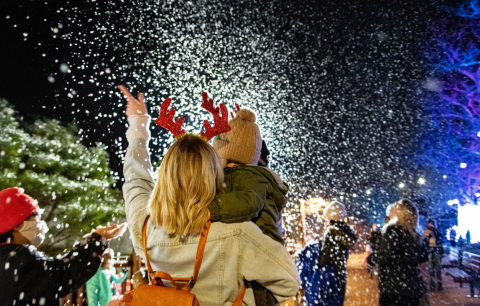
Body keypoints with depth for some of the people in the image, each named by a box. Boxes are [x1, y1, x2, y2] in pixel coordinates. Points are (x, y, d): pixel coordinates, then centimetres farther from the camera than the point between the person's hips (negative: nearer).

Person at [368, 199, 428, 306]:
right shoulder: (414, 234, 12)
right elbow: (423, 257, 22)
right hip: (413, 287, 8)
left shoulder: (393, 230, -13)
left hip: (395, 289, -8)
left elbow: (386, 257, -22)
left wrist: (370, 258, -5)